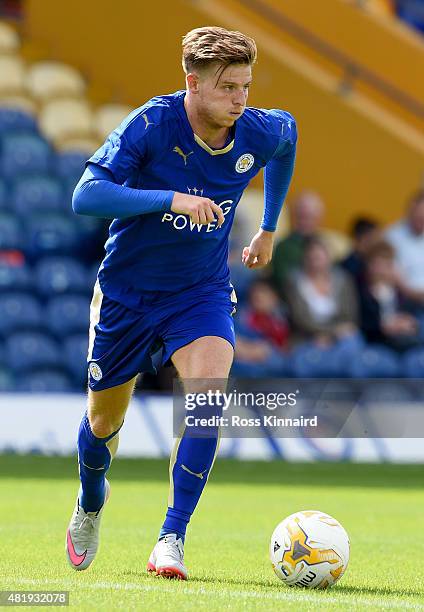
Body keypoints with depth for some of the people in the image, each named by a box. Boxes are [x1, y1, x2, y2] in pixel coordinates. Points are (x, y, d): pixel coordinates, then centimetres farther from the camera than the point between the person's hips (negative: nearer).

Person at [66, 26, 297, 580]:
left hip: (202, 294, 1)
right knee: (105, 419, 14)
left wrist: (269, 229, 20)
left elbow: (289, 133, 15)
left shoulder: (260, 133, -12)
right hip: (127, 292, -1)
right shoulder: (151, 125, -23)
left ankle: (172, 538, -20)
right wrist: (172, 198, -40)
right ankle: (90, 502, 48)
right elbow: (85, 196, -32)